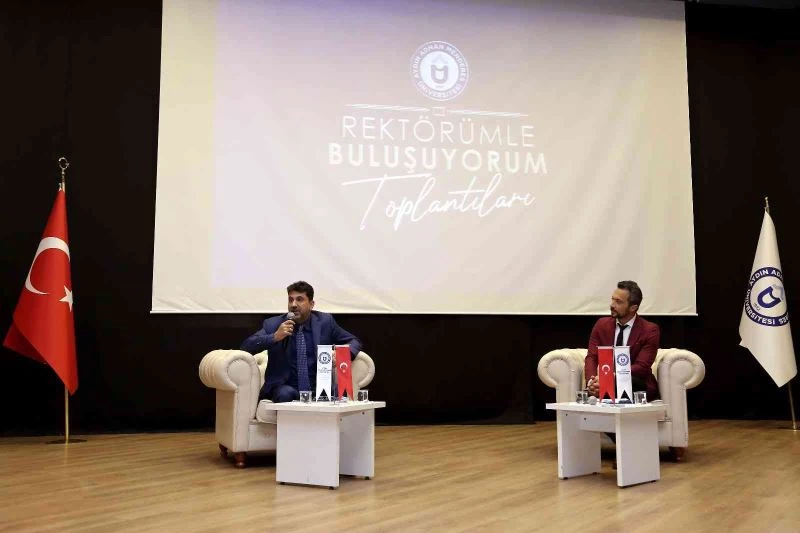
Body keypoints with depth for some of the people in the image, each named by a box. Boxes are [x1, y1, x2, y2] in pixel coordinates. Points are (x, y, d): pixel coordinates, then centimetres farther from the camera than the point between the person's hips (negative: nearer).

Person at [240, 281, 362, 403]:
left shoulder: (325, 321, 6)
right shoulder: (273, 324, 3)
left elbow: (354, 342, 10)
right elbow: (246, 347, -5)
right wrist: (274, 337, -20)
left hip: (317, 387, 1)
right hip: (285, 387, -1)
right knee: (286, 394, -34)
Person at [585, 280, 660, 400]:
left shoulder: (650, 331, -4)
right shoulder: (601, 324, 7)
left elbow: (641, 367, -13)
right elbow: (591, 357, 0)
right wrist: (591, 381, -22)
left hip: (637, 386, -2)